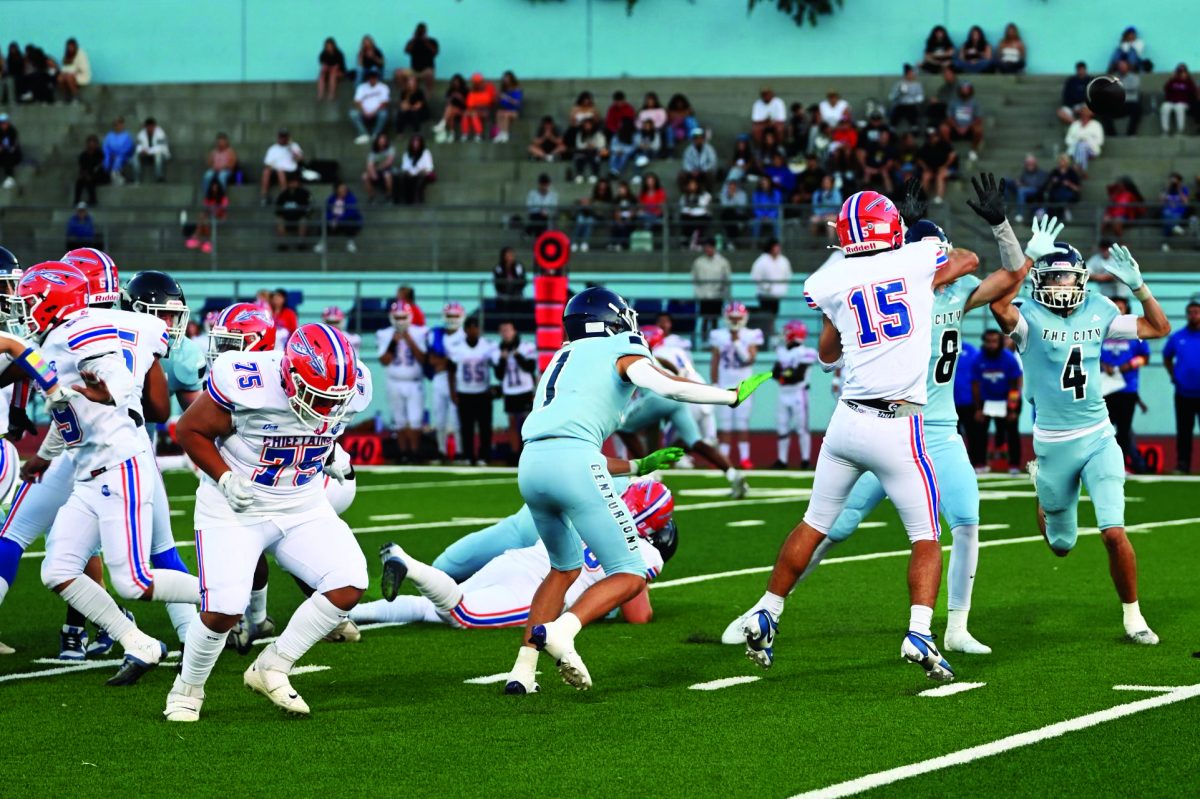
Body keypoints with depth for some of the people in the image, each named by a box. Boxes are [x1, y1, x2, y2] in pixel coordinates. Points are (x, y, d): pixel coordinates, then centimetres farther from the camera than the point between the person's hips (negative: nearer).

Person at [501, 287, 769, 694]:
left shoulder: (561, 362, 32)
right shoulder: (620, 352, 13)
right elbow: (667, 387, -6)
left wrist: (640, 466, 40)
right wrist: (734, 396, 6)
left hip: (530, 463, 7)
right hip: (573, 464, -7)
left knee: (565, 568, 28)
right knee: (630, 576, 2)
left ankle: (524, 669, 16)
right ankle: (560, 630, -24)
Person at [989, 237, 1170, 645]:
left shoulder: (1097, 312, 2)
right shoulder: (1030, 318, -12)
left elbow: (1158, 327, 8)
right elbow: (1000, 306, -35)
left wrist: (1138, 285, -4)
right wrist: (1027, 255, -33)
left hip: (1099, 439, 2)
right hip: (1053, 445, -2)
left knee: (1114, 533, -14)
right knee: (1061, 545, 16)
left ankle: (1132, 615, 5)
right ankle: (1043, 492, 53)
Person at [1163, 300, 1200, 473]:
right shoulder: (1177, 337, 5)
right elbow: (1167, 357, 21)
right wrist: (1173, 375, 7)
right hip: (1183, 393, 2)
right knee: (1183, 431, 5)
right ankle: (1182, 465, 8)